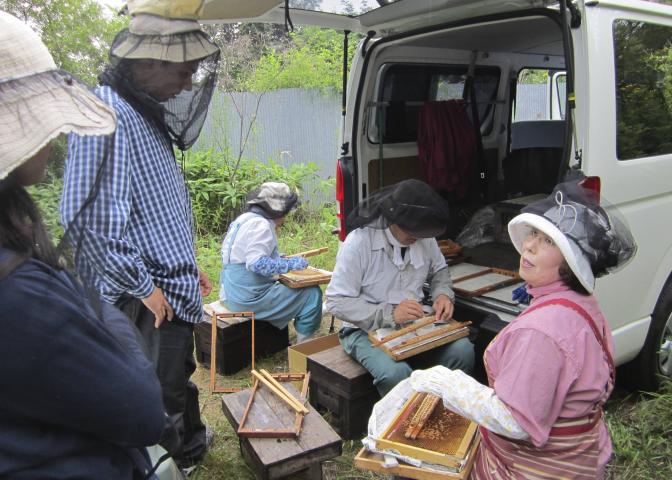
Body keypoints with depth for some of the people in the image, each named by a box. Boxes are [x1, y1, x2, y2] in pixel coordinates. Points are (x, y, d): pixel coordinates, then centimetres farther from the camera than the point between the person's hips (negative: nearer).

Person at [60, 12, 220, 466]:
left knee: (179, 378, 26)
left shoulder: (146, 114, 10)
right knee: (160, 396, 4)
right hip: (147, 304, -10)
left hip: (172, 290, 10)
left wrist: (186, 264, 19)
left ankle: (189, 444, 47)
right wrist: (141, 286, -19)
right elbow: (90, 217, -26)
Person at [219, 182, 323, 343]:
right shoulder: (260, 224, -17)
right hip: (249, 298, -11)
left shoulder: (245, 218, 12)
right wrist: (289, 264, -22)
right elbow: (256, 263, -28)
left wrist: (281, 259, 17)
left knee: (284, 285, 32)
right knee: (312, 294, -7)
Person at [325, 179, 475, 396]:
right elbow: (336, 301, -19)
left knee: (462, 350, -20)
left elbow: (439, 270, 18)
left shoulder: (424, 236, -3)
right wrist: (389, 314, -28)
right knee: (395, 373, -34)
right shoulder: (359, 242, -19)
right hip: (367, 329, -5)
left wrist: (443, 294, -5)